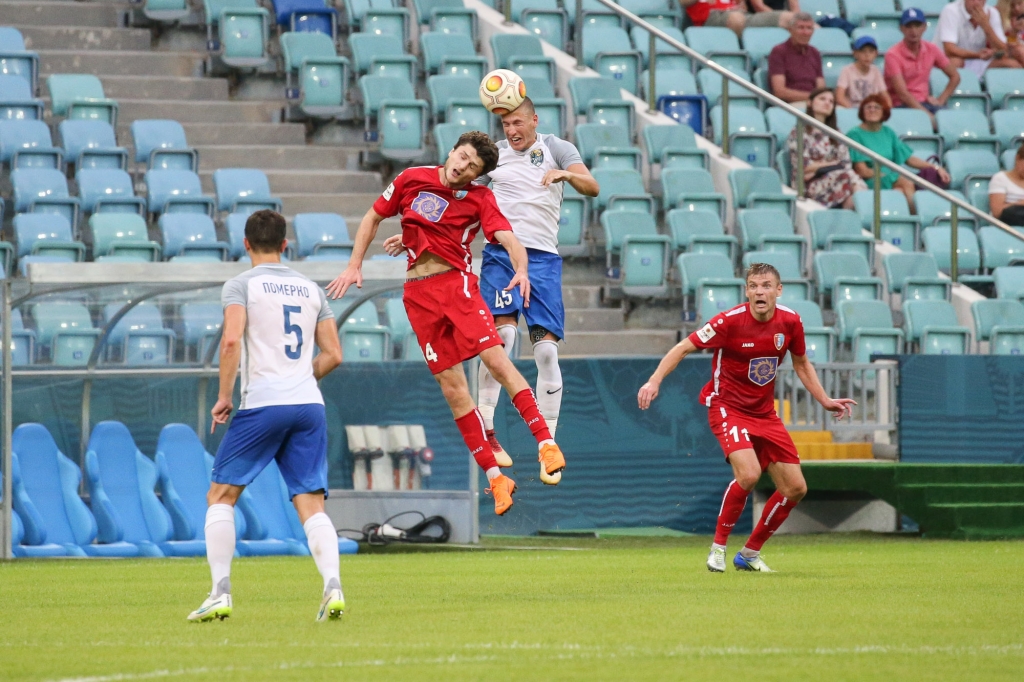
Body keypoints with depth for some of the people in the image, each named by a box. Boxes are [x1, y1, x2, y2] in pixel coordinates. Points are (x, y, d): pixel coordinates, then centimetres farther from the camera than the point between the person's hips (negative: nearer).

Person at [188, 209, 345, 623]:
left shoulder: (241, 285, 1)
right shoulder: (311, 289, 16)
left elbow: (231, 340, -14)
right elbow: (333, 354, 14)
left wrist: (224, 396, -5)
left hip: (262, 404, -4)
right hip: (310, 404, 4)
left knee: (221, 495, 8)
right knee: (311, 504, 2)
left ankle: (221, 592, -1)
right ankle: (332, 586, -18)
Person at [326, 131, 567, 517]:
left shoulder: (479, 198, -2)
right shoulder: (412, 180, 4)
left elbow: (508, 238, -15)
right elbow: (374, 217, 17)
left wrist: (521, 270, -36)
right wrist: (354, 266, 12)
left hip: (457, 283, -2)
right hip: (419, 293, 2)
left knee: (496, 360, -22)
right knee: (452, 387, -2)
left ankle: (545, 442, -21)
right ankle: (495, 477, 1)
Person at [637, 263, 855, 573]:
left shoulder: (790, 322, -4)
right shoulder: (730, 321, -19)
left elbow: (801, 363, 15)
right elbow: (683, 348, -13)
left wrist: (825, 401, 9)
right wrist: (654, 382, -25)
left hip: (765, 413, 6)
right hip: (728, 408, -6)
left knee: (795, 488, 1)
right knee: (749, 474, -29)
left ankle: (750, 553, 18)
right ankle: (718, 546, -9)